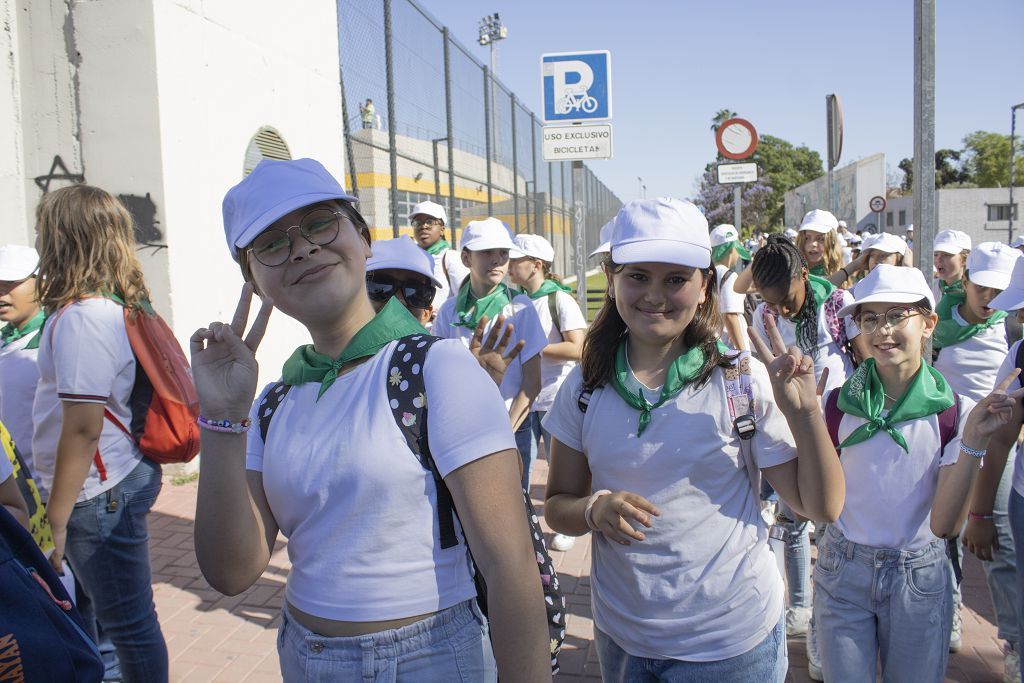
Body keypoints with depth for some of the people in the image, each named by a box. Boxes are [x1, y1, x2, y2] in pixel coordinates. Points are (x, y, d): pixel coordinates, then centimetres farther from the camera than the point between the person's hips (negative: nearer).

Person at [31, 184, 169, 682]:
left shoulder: (81, 316, -19)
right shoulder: (120, 305, 9)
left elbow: (83, 427, -22)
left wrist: (56, 516, -15)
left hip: (99, 491, -10)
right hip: (123, 476, 10)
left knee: (127, 621, 5)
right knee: (84, 610, 24)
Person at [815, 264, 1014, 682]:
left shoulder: (954, 412, -9)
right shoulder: (837, 404, -7)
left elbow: (945, 525, -15)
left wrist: (973, 440, -24)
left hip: (920, 579, 0)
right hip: (842, 571, 0)